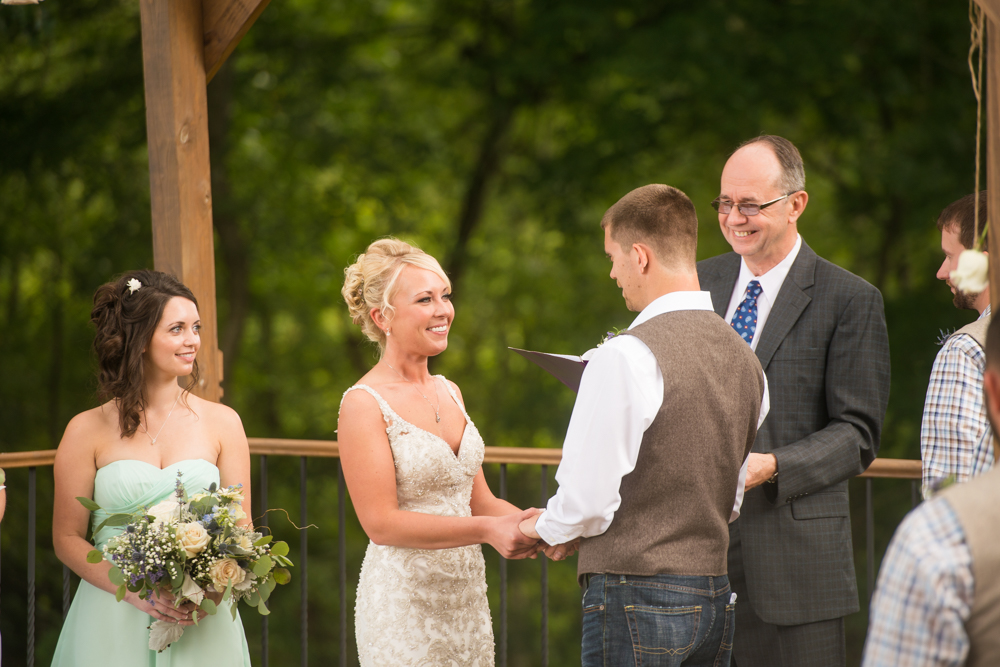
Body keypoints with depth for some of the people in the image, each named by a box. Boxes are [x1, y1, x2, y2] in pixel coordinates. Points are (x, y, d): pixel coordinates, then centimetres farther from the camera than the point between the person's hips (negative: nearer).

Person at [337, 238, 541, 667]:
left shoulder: (449, 393, 11)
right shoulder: (363, 404, -11)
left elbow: (478, 499, 13)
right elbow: (381, 523, -17)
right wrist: (487, 530, -23)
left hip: (467, 598, 6)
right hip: (404, 605, -6)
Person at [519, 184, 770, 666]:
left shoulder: (626, 359, -15)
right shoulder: (745, 359, 8)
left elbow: (587, 498, -16)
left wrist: (546, 529, 7)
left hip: (637, 598, -7)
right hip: (715, 598, 8)